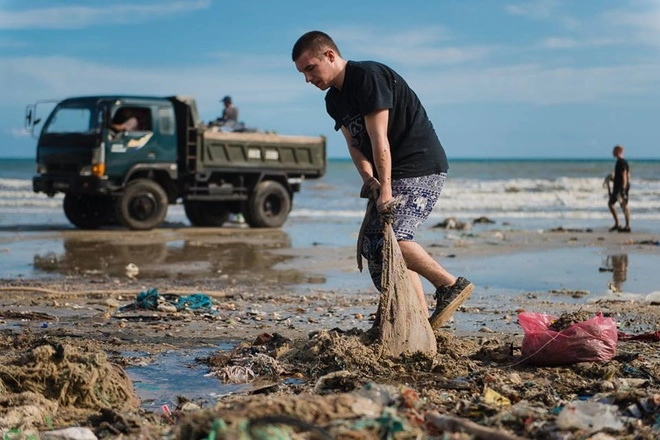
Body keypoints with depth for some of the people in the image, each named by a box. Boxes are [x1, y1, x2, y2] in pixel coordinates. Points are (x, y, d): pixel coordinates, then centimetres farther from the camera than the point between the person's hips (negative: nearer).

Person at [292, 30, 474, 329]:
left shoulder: (368, 77, -16)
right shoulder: (334, 100, 13)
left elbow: (379, 138, -21)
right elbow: (354, 144, 7)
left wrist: (386, 188, -23)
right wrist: (368, 178, -11)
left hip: (422, 167, -10)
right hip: (393, 174, 10)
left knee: (391, 238, -22)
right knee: (373, 245, 5)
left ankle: (451, 285, -8)